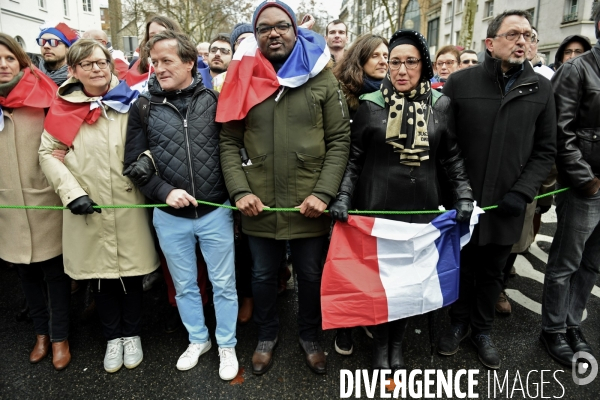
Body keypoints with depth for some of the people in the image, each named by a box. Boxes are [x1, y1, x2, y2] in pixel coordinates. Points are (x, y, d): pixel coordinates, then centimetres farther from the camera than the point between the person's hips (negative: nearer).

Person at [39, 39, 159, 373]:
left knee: (131, 274, 9)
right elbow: (48, 153, 3)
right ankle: (113, 337, 34)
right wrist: (72, 192, -8)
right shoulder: (63, 107, 3)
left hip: (128, 207, 0)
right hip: (87, 212, 1)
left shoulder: (128, 102, 3)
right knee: (99, 277, 13)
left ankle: (132, 334, 32)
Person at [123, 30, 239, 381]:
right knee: (185, 286, 18)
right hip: (169, 216, 2)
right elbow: (134, 163, 1)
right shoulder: (143, 107, 0)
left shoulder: (213, 100, -3)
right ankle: (198, 339, 41)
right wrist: (164, 192, -13)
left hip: (216, 212, -1)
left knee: (224, 284, 11)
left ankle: (227, 345, 32)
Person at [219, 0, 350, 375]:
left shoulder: (322, 79, -1)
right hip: (259, 205, 1)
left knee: (311, 275, 16)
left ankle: (310, 336, 42)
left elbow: (340, 141, -2)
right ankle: (268, 334, 43)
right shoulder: (243, 81, 2)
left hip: (310, 205, -1)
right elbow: (229, 144, 4)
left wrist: (323, 193, -11)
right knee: (263, 275, 18)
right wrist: (240, 191, -8)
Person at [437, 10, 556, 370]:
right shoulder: (460, 82, -4)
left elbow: (545, 150, 4)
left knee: (492, 272, 17)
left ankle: (483, 329, 37)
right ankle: (460, 322, 37)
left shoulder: (541, 89, 3)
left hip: (507, 205, 2)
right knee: (463, 266, 15)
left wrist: (522, 192, -8)